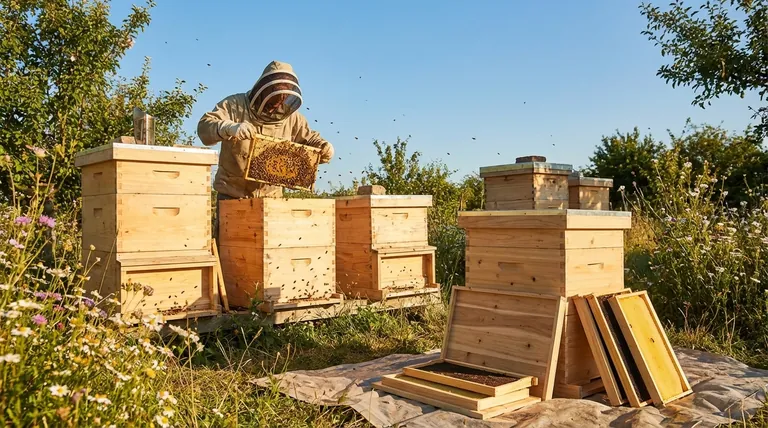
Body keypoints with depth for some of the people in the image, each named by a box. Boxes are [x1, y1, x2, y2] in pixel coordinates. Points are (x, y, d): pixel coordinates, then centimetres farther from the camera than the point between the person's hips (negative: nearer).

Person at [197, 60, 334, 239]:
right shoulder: (235, 105, -6)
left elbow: (310, 138, 14)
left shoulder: (291, 117, 4)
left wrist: (323, 146, -11)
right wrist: (230, 128, -40)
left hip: (271, 196, 3)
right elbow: (205, 126, -18)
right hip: (232, 194, -3)